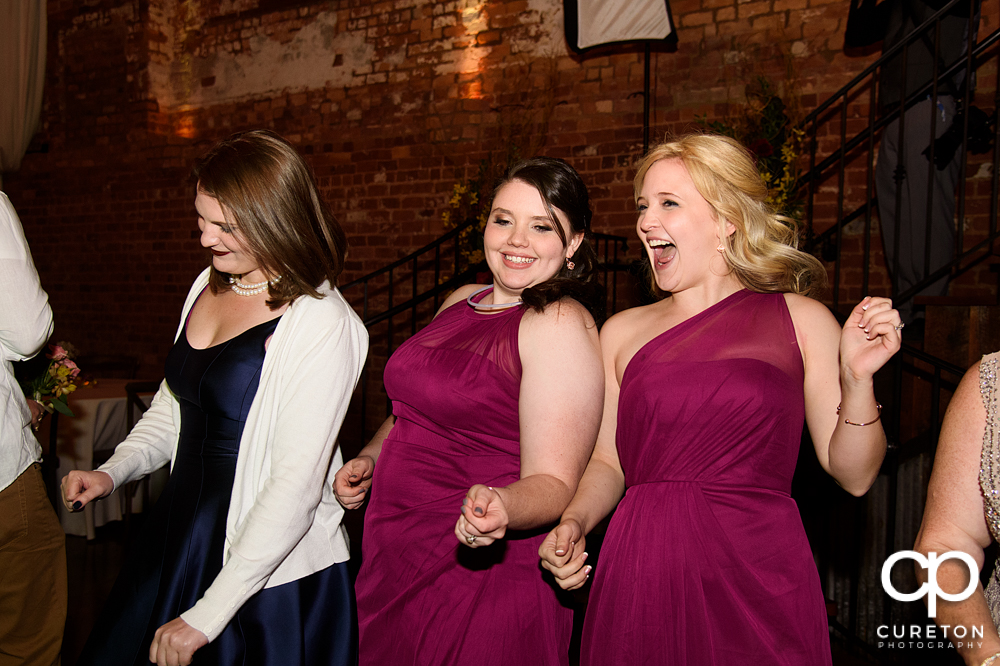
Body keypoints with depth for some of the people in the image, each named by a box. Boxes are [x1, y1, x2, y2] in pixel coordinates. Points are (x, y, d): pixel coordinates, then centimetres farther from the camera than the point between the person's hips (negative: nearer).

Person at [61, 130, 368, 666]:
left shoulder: (321, 325, -22)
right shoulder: (209, 287, 3)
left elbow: (296, 486, -24)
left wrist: (205, 617, -21)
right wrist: (112, 471, 1)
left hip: (271, 575, -7)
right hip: (180, 534, 7)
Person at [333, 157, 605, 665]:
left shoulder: (562, 323, -16)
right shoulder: (460, 302, 8)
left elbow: (554, 484, -19)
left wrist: (501, 507, -38)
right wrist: (369, 459, 7)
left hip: (481, 575, -7)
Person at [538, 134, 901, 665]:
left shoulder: (800, 320, 2)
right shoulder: (622, 332, 8)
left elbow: (854, 475, 2)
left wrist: (857, 380, -13)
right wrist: (574, 523, -5)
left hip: (758, 581, -1)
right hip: (640, 583, 2)